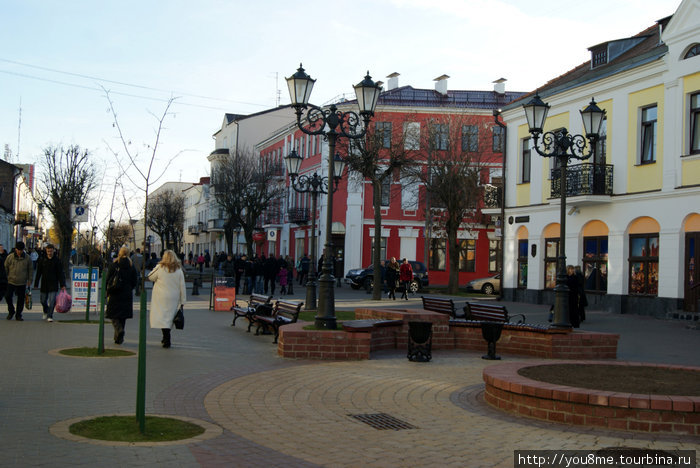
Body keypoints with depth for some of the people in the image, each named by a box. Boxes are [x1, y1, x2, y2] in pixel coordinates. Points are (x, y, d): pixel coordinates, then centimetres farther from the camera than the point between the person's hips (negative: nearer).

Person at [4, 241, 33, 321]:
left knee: (21, 299, 4)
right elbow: (5, 268, 7)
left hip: (22, 283, 0)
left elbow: (31, 270, 9)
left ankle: (18, 315, 16)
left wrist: (29, 281, 7)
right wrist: (5, 278, 7)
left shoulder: (27, 258, 0)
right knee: (8, 296, -7)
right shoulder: (10, 257, -2)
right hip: (11, 281, 0)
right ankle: (11, 311, 17)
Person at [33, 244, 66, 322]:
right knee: (43, 300, 11)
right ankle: (45, 312, 38)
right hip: (44, 284, 2)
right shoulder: (42, 260, 2)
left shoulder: (57, 260, -2)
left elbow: (60, 274, -2)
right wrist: (36, 284, 4)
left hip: (53, 284, -2)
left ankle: (50, 316, -1)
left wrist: (62, 285, -8)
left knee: (52, 301, -9)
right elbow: (38, 273, 6)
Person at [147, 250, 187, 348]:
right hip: (174, 298, 3)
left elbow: (150, 277, 6)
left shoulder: (160, 267, -8)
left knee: (162, 316, -1)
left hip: (161, 298, -3)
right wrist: (183, 301, 8)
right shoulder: (179, 270, -1)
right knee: (170, 317, 13)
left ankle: (167, 339, -10)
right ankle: (166, 338, 21)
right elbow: (182, 286, 2)